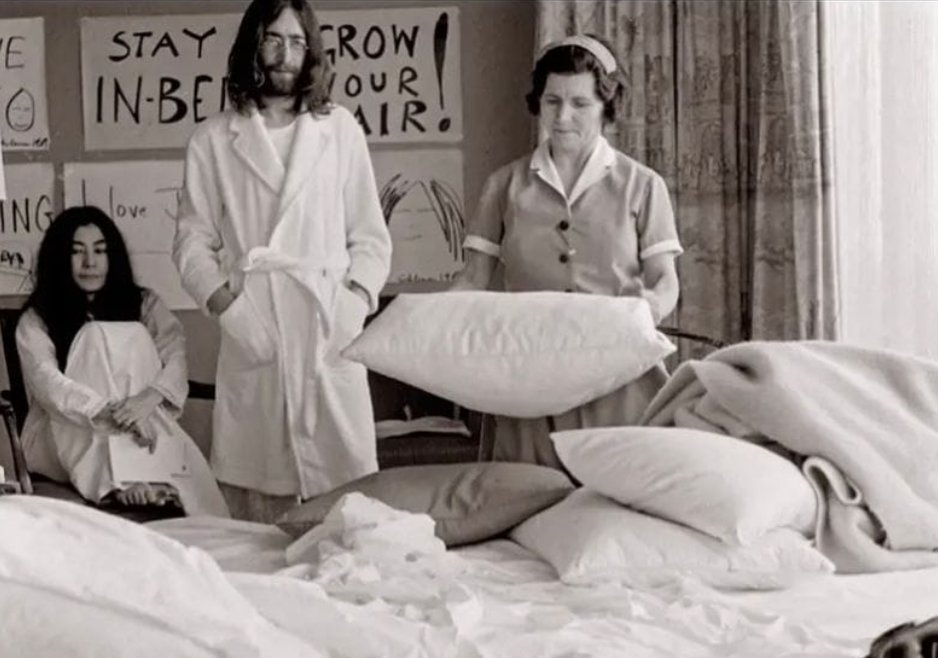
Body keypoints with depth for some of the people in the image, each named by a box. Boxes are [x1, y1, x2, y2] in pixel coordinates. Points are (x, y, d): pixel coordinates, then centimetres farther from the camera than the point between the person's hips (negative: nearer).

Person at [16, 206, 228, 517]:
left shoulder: (142, 303, 8)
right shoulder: (36, 320, 0)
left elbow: (176, 354, -8)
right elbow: (46, 382, -17)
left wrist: (149, 397, -30)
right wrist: (110, 413, -34)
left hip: (136, 433, 2)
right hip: (64, 438, -1)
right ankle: (121, 480, -39)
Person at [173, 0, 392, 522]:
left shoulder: (341, 130, 11)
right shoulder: (213, 139, 11)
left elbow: (370, 236, 12)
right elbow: (193, 239, 9)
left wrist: (357, 298, -4)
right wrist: (220, 298, -7)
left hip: (330, 335, 0)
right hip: (252, 337, 0)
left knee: (343, 497, -5)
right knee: (257, 495, -1)